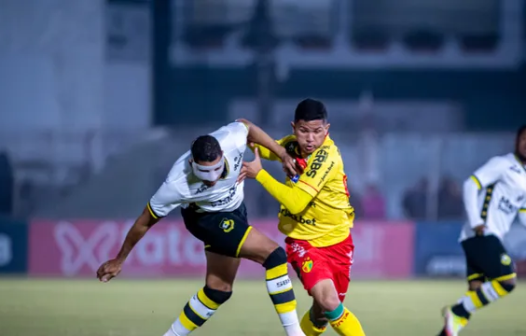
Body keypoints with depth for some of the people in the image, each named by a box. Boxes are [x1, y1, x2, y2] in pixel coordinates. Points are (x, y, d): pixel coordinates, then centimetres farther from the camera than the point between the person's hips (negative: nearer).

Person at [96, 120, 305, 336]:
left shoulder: (232, 139, -31)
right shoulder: (177, 185, -36)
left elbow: (247, 127, -4)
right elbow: (145, 222, -21)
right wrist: (119, 261, -10)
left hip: (233, 211, 6)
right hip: (205, 219, -6)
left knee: (218, 289, 12)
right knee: (273, 254, -21)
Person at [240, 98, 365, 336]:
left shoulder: (327, 156, -22)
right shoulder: (293, 145, -5)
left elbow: (295, 202, -26)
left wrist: (259, 174, -21)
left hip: (335, 241, -2)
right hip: (303, 240, 2)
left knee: (323, 310, 8)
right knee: (328, 300, -22)